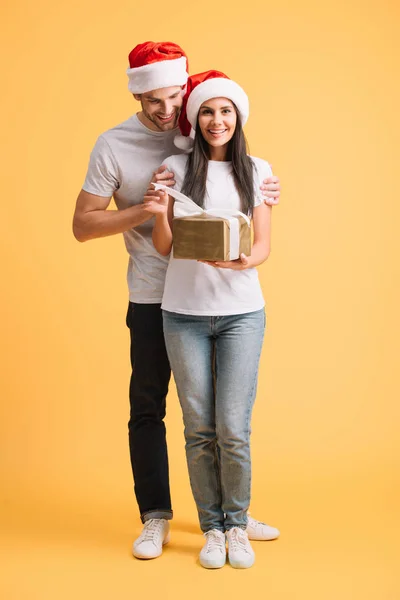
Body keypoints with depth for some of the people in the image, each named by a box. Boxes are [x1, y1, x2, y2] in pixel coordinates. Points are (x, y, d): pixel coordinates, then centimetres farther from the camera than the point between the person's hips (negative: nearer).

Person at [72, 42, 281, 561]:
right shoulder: (114, 145, -6)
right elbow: (82, 225, -6)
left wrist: (265, 197, -10)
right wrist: (142, 209, -20)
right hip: (153, 298, -2)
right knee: (147, 407, 6)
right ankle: (155, 517, 23)